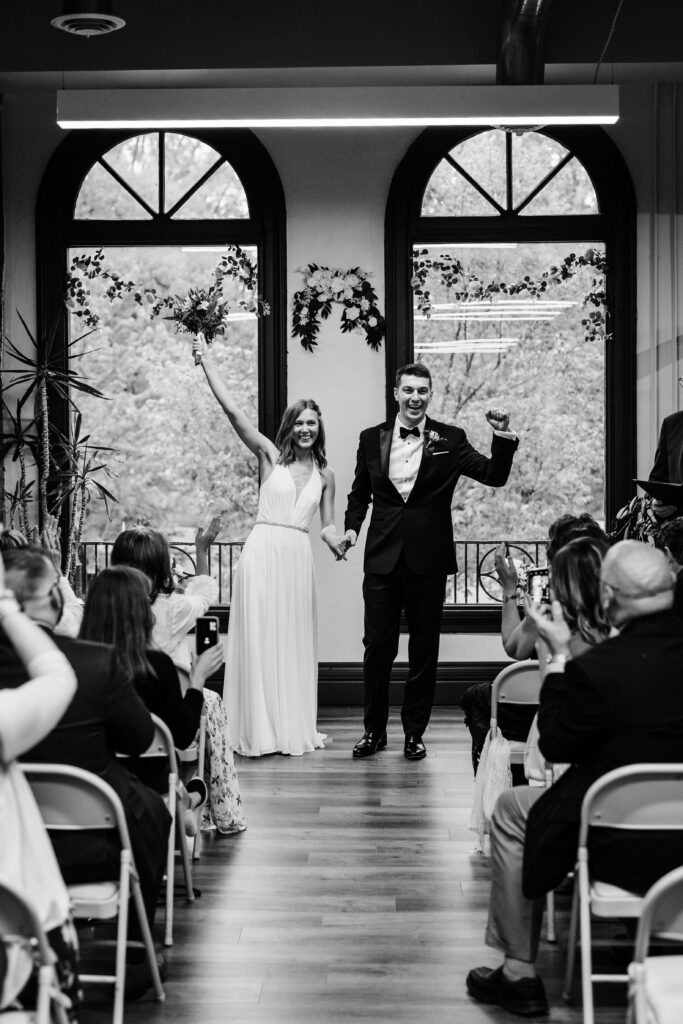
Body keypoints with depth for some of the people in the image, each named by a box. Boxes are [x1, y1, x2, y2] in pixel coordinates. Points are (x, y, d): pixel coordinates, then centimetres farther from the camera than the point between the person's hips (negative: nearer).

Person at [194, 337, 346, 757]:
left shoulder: (325, 474, 12)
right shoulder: (270, 455, 2)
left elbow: (328, 524, 16)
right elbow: (233, 411, -4)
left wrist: (334, 538, -7)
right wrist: (209, 364, -6)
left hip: (299, 557, 3)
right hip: (264, 550, -3)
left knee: (295, 642, 9)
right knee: (259, 639, -2)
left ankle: (295, 727, 20)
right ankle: (261, 730, 6)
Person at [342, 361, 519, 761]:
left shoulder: (449, 440, 1)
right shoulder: (372, 438, 6)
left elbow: (495, 476, -4)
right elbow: (360, 493, 16)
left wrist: (503, 439, -18)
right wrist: (352, 527, 1)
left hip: (428, 559, -1)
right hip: (383, 558, 1)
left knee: (424, 649, 7)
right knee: (378, 646, 4)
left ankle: (415, 732, 18)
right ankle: (374, 730, 17)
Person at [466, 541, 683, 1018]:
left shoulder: (596, 668, -24)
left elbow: (556, 745, -7)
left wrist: (559, 656, -1)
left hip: (630, 851, -6)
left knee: (512, 808, 19)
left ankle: (520, 973, 25)